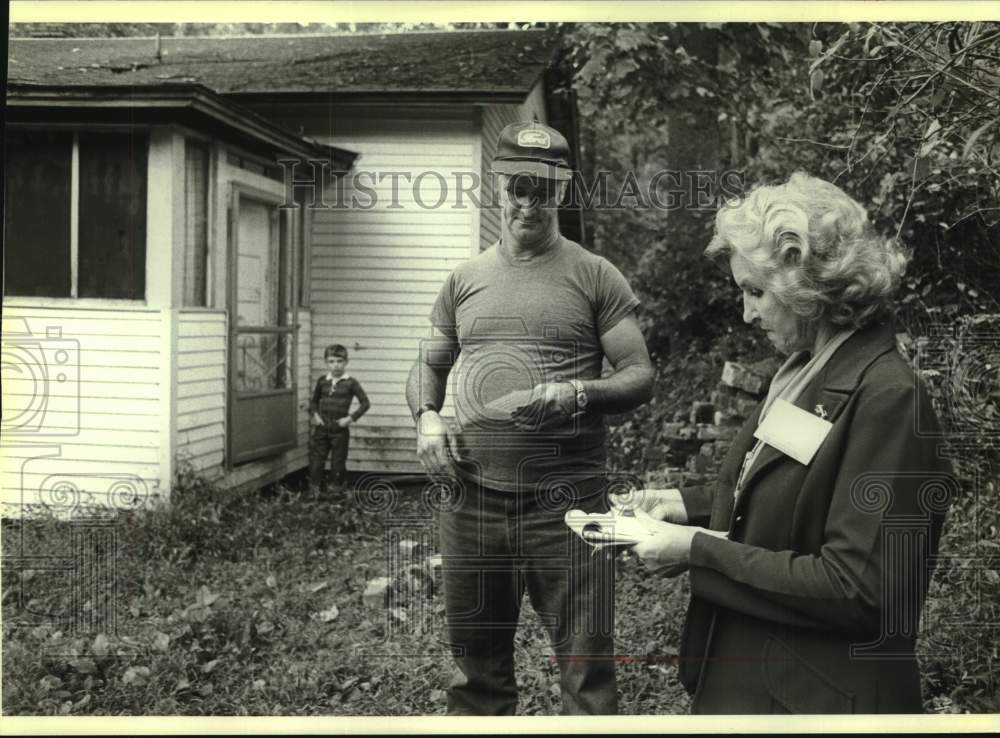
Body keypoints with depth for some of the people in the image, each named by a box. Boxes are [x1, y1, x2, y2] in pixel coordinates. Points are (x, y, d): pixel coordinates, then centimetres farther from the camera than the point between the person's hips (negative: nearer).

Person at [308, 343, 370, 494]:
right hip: (321, 429, 3)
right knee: (315, 465, 2)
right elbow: (314, 400, 20)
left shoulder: (350, 383, -6)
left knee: (337, 467, 4)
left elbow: (365, 403, -6)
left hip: (340, 430, -3)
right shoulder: (322, 381, 5)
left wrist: (351, 418, -13)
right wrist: (314, 414, 3)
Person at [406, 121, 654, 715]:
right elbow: (427, 366, 19)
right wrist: (427, 417, -2)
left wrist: (578, 394, -21)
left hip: (566, 502, -3)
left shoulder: (595, 277, 1)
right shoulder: (464, 279, 11)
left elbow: (641, 376, -2)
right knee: (477, 669, 15)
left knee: (587, 672, 2)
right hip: (472, 497, 3)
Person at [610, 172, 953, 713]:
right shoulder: (805, 369, 6)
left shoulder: (888, 399, -22)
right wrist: (689, 506, 1)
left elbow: (857, 591, -26)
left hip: (814, 697, -8)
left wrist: (700, 552, -23)